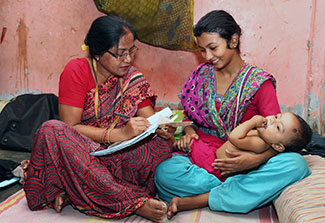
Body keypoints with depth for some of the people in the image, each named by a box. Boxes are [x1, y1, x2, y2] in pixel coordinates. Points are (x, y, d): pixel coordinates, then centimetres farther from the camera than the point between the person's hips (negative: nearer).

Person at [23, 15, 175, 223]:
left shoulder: (133, 78, -1)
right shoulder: (76, 71, -12)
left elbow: (149, 120, -5)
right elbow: (70, 127, -18)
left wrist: (162, 128, -29)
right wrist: (120, 133, -30)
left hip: (116, 155, 3)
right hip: (79, 151, -2)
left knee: (162, 142, -20)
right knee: (52, 130, -31)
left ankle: (73, 191, -23)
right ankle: (132, 202, -36)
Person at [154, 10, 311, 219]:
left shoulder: (259, 82, -1)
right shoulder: (201, 75, 8)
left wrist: (256, 159, -28)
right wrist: (189, 131, -6)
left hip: (241, 161, 0)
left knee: (296, 164, -29)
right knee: (165, 172, -30)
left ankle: (193, 201, -30)